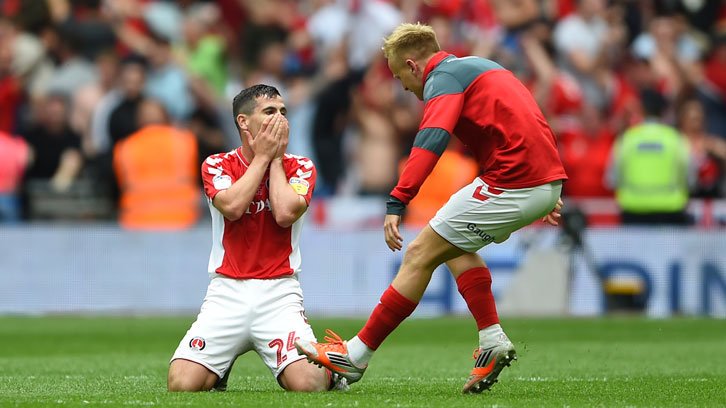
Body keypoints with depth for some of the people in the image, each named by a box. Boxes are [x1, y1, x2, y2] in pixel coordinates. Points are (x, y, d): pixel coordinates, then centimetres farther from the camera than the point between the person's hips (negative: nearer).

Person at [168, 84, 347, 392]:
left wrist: (276, 159, -3)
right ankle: (220, 369, 19)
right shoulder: (217, 166, 5)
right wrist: (262, 156, -6)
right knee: (182, 384, -17)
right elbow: (232, 206, -15)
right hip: (227, 292, 0)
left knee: (308, 383, -23)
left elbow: (285, 214, -13)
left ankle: (329, 368, 16)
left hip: (279, 294, 0)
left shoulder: (300, 167, 6)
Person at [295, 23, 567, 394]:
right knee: (454, 245, 23)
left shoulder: (443, 78, -5)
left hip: (512, 183, -9)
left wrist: (397, 203, -31)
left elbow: (431, 140, -24)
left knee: (420, 254, -2)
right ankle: (492, 341, 11)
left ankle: (355, 356, 3)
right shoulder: (478, 66, 25)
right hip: (548, 180, 9)